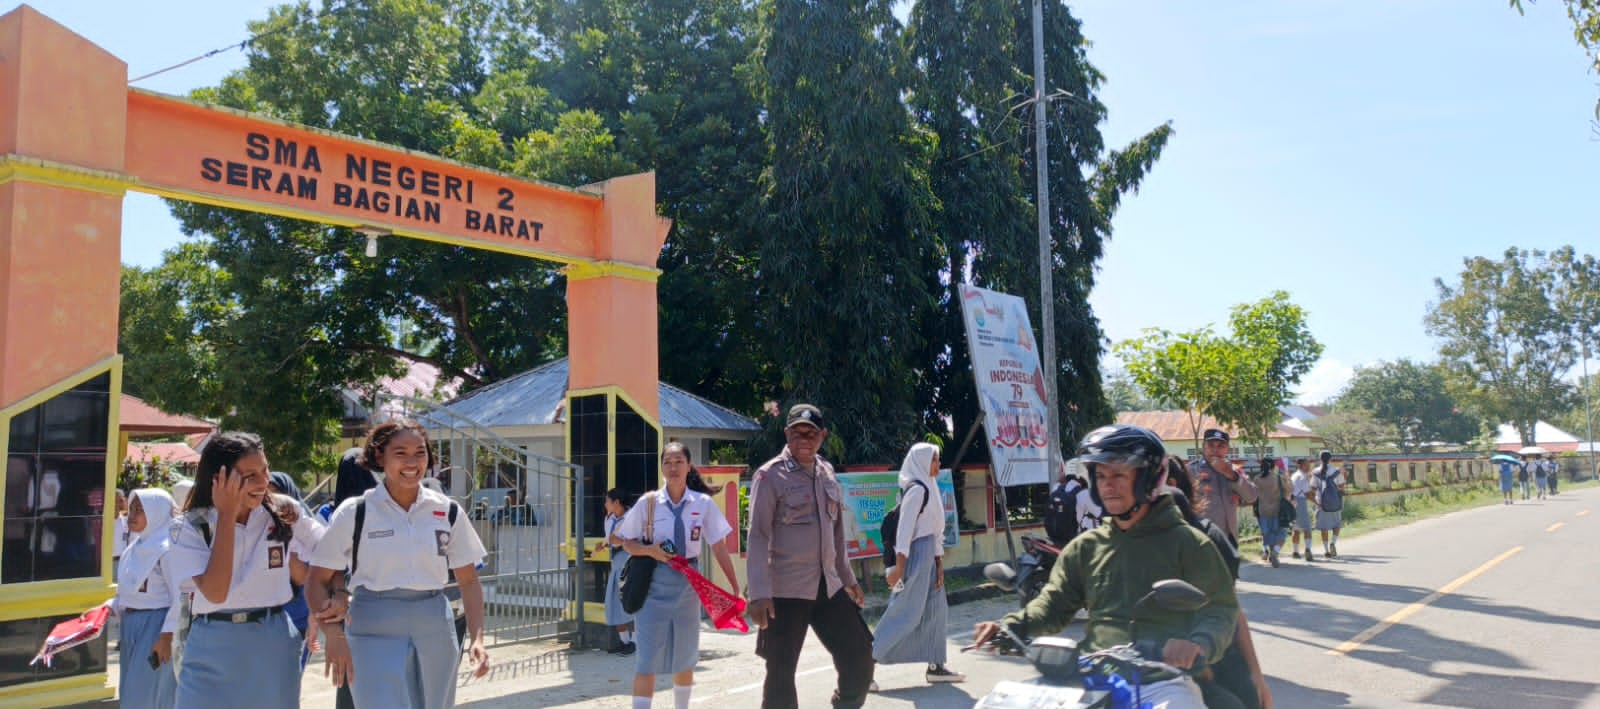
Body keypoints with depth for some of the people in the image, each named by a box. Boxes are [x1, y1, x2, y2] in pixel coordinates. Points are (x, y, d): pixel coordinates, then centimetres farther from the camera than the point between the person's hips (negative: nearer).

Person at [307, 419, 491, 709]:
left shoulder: (448, 511, 3)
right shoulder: (354, 512, -4)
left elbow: (469, 581, 8)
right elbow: (317, 582, -1)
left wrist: (477, 638, -4)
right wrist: (333, 634, -16)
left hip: (435, 631, 3)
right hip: (374, 634, -3)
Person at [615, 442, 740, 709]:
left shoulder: (703, 504, -3)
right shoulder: (648, 503, -4)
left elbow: (719, 547, -2)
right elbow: (628, 543, 4)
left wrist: (736, 588, -6)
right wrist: (651, 551, -16)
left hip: (688, 584, 2)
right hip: (654, 584, -2)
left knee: (685, 656, 16)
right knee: (648, 658, -7)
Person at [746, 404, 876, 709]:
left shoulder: (826, 472, 12)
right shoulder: (769, 476, -8)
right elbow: (757, 536, -13)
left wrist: (848, 577, 21)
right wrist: (759, 593, -20)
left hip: (829, 587, 6)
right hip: (786, 591, -6)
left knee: (860, 659, 7)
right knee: (781, 673, 1)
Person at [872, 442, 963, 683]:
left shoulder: (929, 488, 15)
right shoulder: (917, 489, -15)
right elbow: (904, 528, -19)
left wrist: (939, 563, 11)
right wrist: (899, 566, -22)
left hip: (928, 555, 10)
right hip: (916, 554, -10)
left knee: (936, 609, 12)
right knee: (907, 613, -7)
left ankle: (936, 666, 20)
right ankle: (866, 663, -2)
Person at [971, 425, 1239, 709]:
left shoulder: (1189, 544, 6)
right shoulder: (1086, 547, 17)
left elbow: (1221, 608, -1)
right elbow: (1053, 603, 12)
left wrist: (1199, 645, -23)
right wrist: (1008, 627, -7)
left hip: (1164, 683, -3)